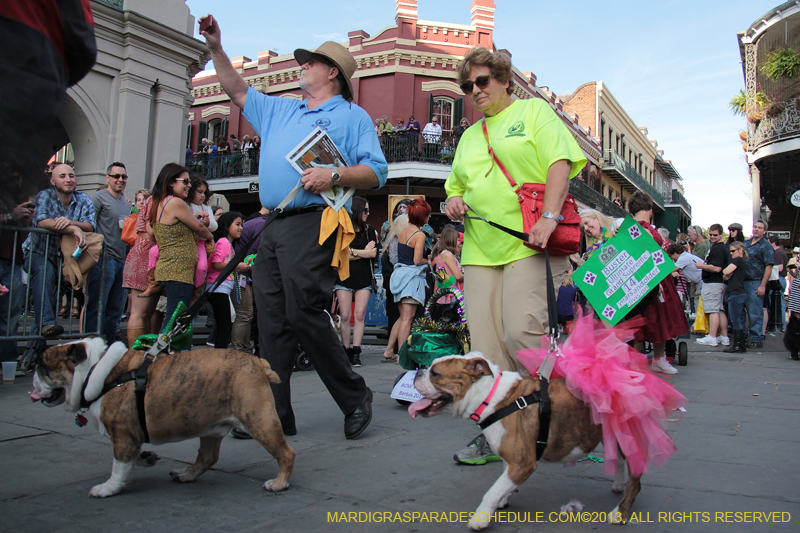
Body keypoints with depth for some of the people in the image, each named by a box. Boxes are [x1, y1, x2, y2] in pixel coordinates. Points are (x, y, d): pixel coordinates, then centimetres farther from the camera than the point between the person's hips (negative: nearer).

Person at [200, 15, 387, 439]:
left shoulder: (352, 116, 8)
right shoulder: (280, 111, 28)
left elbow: (376, 172, -2)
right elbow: (237, 91, 35)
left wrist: (334, 176, -17)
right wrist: (215, 48, 28)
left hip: (311, 224, -7)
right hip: (273, 227, 7)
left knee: (303, 314, -14)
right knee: (272, 323, 3)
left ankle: (355, 397, 3)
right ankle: (275, 415, 8)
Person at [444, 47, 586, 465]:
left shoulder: (533, 110, 11)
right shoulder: (469, 136, 28)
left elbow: (560, 162, -3)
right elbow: (457, 186, 34)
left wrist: (549, 217, -18)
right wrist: (453, 201, 8)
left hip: (529, 244, -6)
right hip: (481, 250, 6)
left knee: (522, 334, -16)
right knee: (486, 346, -1)